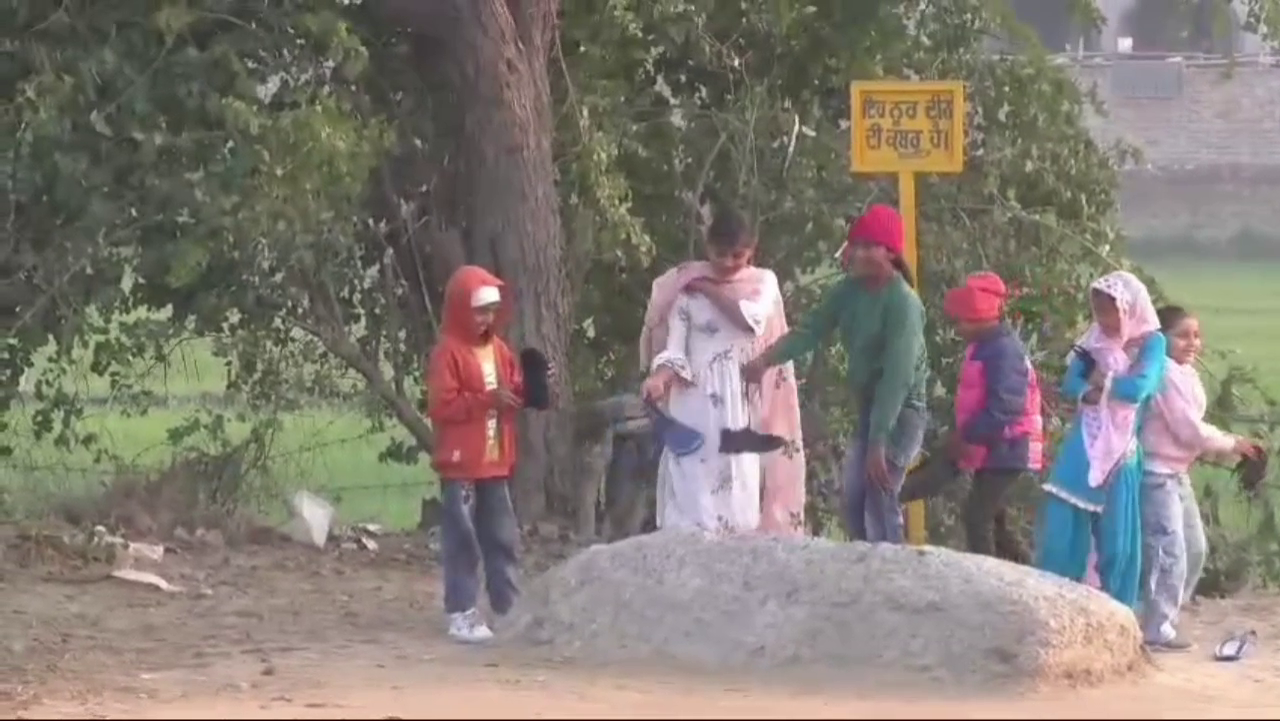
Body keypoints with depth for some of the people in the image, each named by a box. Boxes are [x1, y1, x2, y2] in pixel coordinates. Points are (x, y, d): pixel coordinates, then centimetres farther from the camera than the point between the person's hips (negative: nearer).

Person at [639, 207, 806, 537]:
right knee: (691, 484, -12)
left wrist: (708, 289, -4)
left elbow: (753, 318, -12)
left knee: (740, 481, -1)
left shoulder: (763, 282, 9)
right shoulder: (687, 286, 5)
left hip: (742, 403, 2)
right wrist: (659, 377, -20)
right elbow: (674, 346, -2)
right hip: (696, 401, -1)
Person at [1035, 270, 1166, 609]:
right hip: (1082, 448, 3)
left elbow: (1139, 388, -18)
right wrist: (1089, 393, -22)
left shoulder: (1150, 343, -4)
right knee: (1059, 528, 0)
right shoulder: (1094, 339, 8)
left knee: (1116, 539, 1)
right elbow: (1070, 384, -2)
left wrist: (1101, 381, -5)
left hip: (1119, 454, -3)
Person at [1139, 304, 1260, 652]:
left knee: (1194, 549, 16)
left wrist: (1225, 443, 0)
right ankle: (1158, 631, -7)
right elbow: (1189, 430, -20)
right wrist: (1231, 444, -8)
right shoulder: (1166, 374, -18)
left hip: (1177, 473, 11)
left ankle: (1163, 620, 23)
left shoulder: (1187, 374, 14)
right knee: (1169, 553, -11)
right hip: (1157, 473, -11)